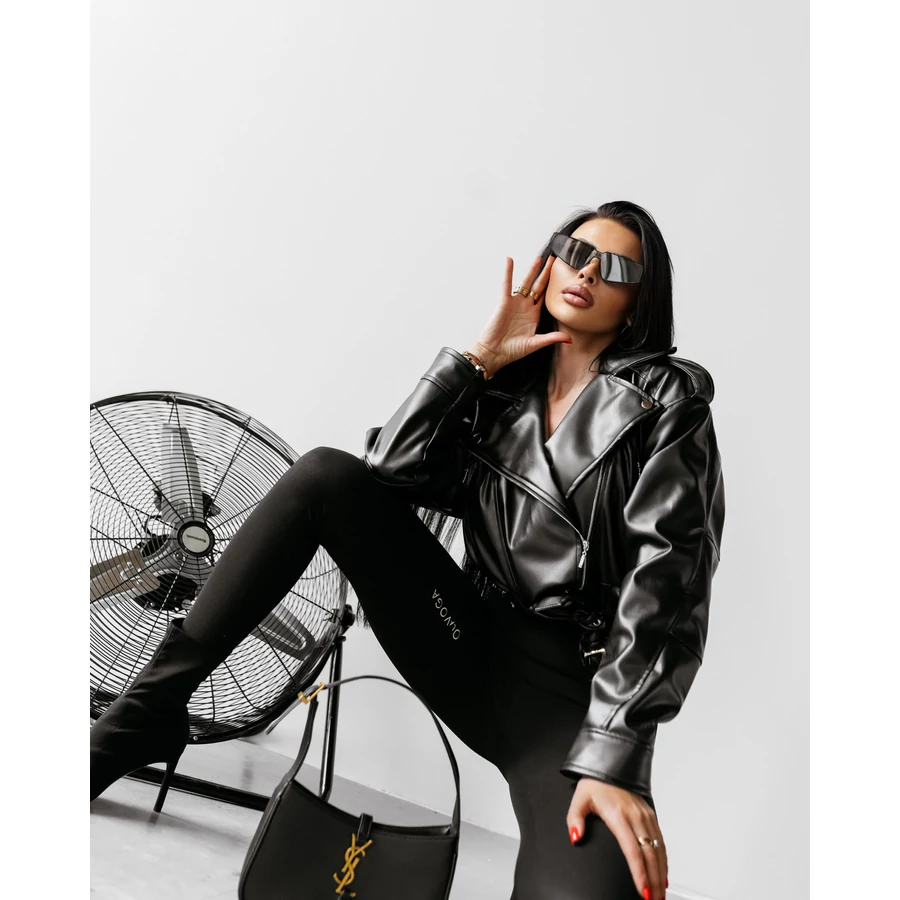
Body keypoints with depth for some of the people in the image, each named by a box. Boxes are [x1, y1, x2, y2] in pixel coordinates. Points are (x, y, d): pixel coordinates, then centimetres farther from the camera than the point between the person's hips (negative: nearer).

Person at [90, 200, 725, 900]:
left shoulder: (670, 399, 0)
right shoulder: (501, 391, 12)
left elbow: (667, 572, -12)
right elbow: (386, 472, -3)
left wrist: (612, 756, -21)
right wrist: (478, 359, -5)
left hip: (578, 679, -3)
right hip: (469, 646, 4)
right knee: (328, 475, -17)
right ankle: (151, 708, -11)